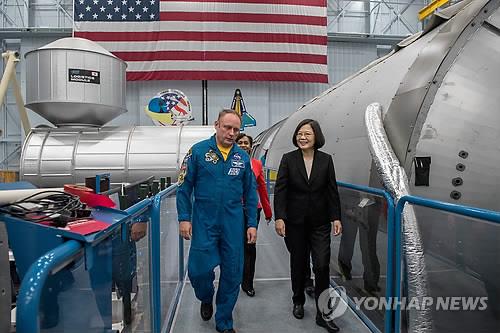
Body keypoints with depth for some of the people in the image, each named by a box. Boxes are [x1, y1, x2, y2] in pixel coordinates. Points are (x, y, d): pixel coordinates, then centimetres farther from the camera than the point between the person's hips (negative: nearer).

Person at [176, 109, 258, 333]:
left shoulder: (243, 157, 5)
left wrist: (252, 224, 4)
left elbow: (250, 193, 9)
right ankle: (206, 299, 37)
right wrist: (184, 218, -8)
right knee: (199, 269, -1)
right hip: (204, 222, -2)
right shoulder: (198, 151, -4)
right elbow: (184, 187, -2)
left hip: (233, 223, 3)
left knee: (232, 273, 9)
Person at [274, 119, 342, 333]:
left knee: (322, 265, -2)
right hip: (295, 221, 0)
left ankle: (323, 314, 12)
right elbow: (280, 190, -7)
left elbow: (332, 191, 3)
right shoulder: (288, 159, -4)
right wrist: (279, 217, -15)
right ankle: (298, 302, 37)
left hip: (320, 222, 1)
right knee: (298, 264, 14)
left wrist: (336, 217, -2)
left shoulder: (326, 160, 1)